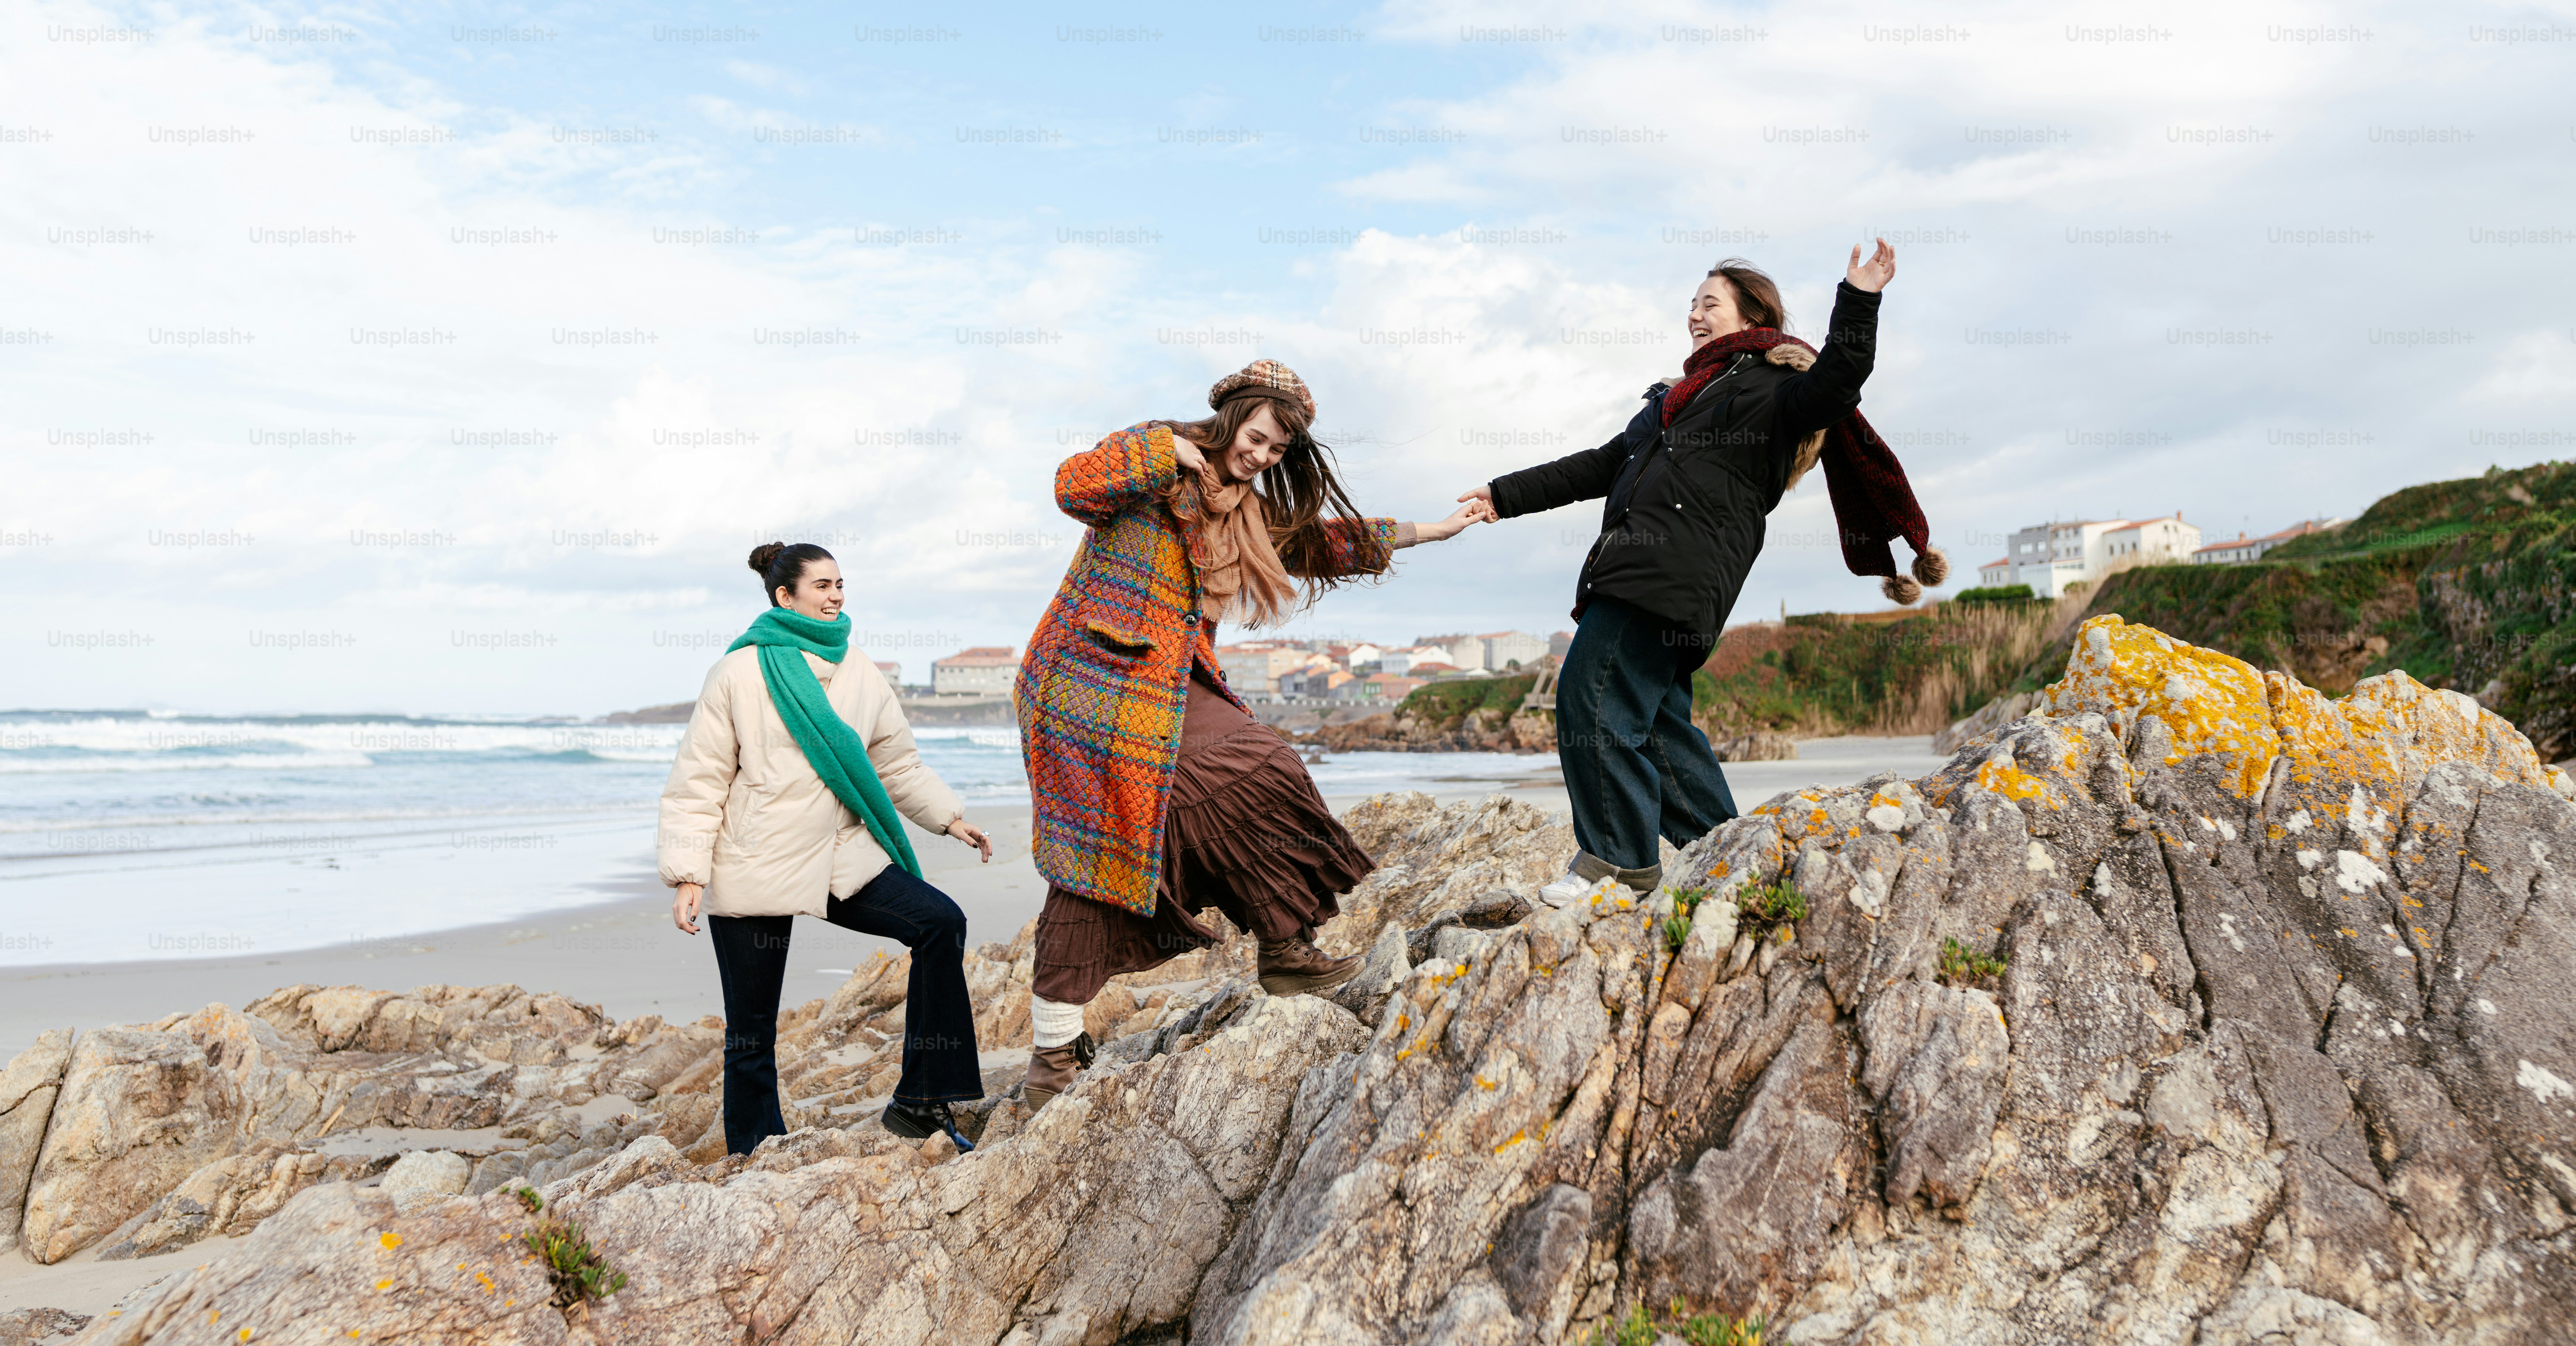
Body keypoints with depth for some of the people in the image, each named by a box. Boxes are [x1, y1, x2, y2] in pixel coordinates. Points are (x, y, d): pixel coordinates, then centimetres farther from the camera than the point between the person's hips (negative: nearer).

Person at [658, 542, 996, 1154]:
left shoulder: (858, 673, 9)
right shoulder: (741, 673, -5)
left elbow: (898, 763, 19)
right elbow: (699, 781, -4)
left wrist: (950, 817, 13)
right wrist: (688, 874, -10)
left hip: (842, 860, 4)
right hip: (756, 869, -4)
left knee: (941, 923, -15)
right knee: (751, 1030, 3)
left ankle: (919, 1102, -7)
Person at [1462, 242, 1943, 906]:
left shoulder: (1774, 388, 6)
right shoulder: (1686, 393, 31)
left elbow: (1835, 384, -15)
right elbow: (1602, 465, 33)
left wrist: (1858, 302, -27)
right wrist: (1506, 496, 31)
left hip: (1677, 571, -9)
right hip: (1636, 569, 9)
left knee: (1594, 698, -13)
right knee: (1654, 717, 8)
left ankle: (1618, 859, -4)